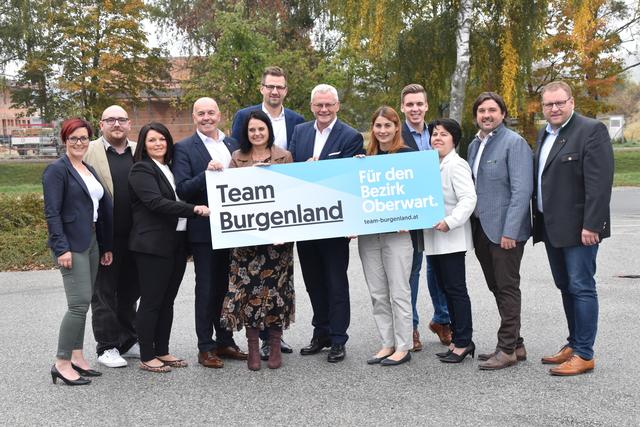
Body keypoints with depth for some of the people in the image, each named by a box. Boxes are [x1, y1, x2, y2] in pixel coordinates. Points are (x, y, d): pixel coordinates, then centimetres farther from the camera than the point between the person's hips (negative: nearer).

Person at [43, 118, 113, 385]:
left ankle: (76, 357, 20)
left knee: (83, 303, 11)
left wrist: (106, 246, 15)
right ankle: (61, 364, -1)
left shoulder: (89, 170, 17)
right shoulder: (57, 170, -7)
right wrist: (61, 248, -20)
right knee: (79, 303, -11)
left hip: (92, 242, 8)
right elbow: (52, 212, -13)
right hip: (72, 244, -8)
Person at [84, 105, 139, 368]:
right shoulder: (89, 152, -2)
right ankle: (107, 347, 15)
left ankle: (128, 341, 25)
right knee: (104, 292, 5)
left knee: (130, 291, 12)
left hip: (134, 235, 4)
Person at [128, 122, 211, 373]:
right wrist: (193, 210, -24)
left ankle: (162, 351, 21)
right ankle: (147, 357, 8)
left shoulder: (170, 169, 18)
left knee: (167, 300, 12)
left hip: (176, 243, 8)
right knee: (151, 302, -1)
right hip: (152, 244, -7)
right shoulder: (141, 170, -6)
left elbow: (181, 196, 20)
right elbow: (156, 202, -20)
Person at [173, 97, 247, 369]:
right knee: (206, 288, 2)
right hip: (204, 229, -5)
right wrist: (206, 173, -27)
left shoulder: (232, 145, 12)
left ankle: (225, 341, 26)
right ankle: (205, 348, 12)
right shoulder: (184, 148, -4)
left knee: (227, 286, 13)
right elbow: (182, 190, -13)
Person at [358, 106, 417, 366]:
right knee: (377, 293, 9)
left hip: (397, 232, -5)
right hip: (368, 233, 5)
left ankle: (403, 347, 8)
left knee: (399, 291, -1)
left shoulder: (408, 155, -2)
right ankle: (387, 344, 19)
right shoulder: (366, 157, 11)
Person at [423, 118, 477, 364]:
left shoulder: (456, 165, -10)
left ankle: (463, 342, 7)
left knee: (456, 289, -3)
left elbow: (468, 199, -19)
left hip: (451, 239, -9)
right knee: (446, 289, 13)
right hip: (434, 239, 9)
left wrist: (449, 222, -26)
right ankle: (458, 340, 22)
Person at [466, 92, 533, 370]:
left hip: (505, 230, -8)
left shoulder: (514, 143, -8)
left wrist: (510, 231, -20)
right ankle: (515, 344, 24)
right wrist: (473, 227, 9)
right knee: (496, 288, 13)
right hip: (481, 228, 8)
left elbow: (522, 190, -15)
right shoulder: (474, 145, 14)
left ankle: (507, 349, 9)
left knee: (507, 288, 0)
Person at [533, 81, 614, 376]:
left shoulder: (591, 130, -9)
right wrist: (539, 221, 12)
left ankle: (584, 354, 4)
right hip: (551, 227, 8)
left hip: (578, 227, -8)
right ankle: (574, 344, 24)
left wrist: (591, 225, -21)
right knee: (566, 288, 14)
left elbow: (599, 182, -17)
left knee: (581, 288, -3)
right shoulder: (545, 134, 15)